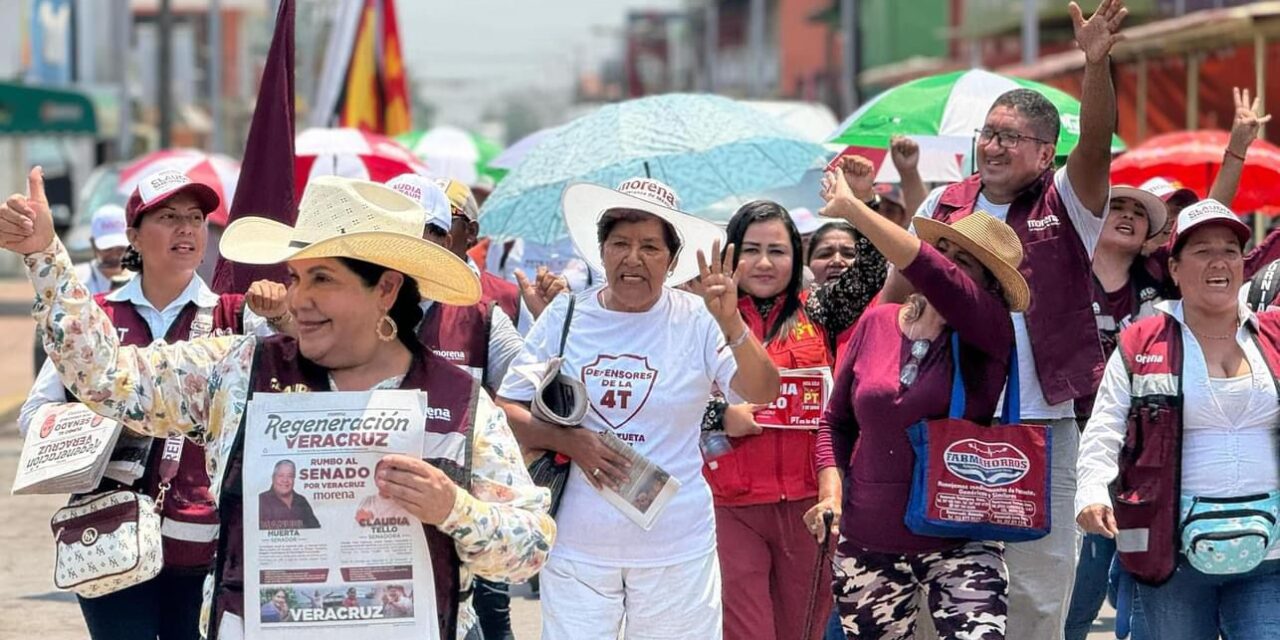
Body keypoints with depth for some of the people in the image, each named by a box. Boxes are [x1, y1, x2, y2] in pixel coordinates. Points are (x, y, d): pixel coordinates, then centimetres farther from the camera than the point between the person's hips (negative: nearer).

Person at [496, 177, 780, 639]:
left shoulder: (697, 320, -3)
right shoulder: (564, 317, 1)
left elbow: (762, 393, -12)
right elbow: (505, 410, 3)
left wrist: (731, 323, -28)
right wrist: (569, 441, -14)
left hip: (677, 547, -1)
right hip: (576, 544, 1)